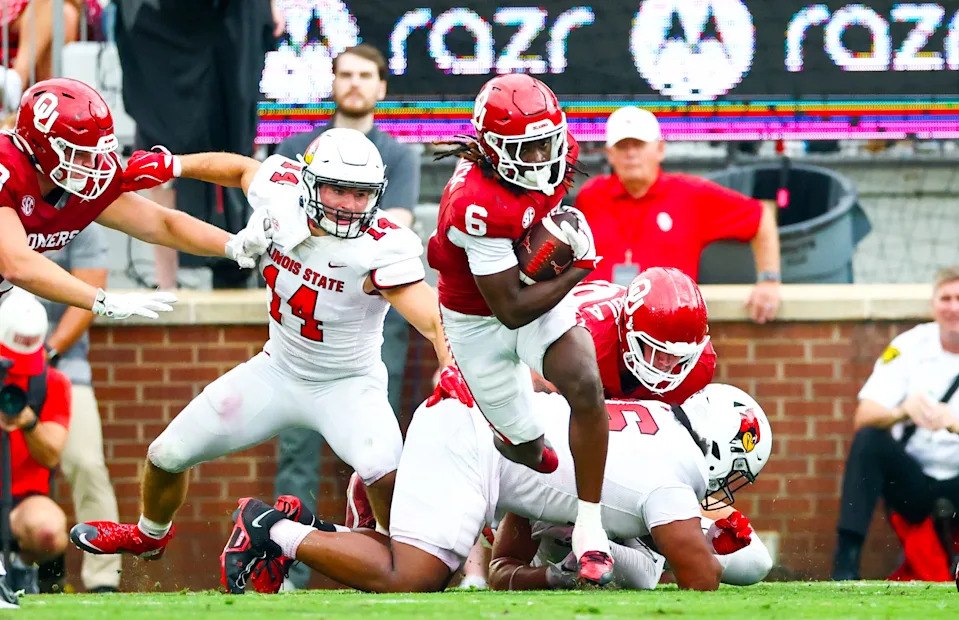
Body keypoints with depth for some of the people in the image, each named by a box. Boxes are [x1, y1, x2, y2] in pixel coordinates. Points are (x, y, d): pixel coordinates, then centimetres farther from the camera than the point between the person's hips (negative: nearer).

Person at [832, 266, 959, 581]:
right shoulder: (910, 346, 0)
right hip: (911, 481, 2)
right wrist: (902, 412, -31)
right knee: (868, 439, -26)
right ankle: (845, 564, -29)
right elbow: (862, 420, -10)